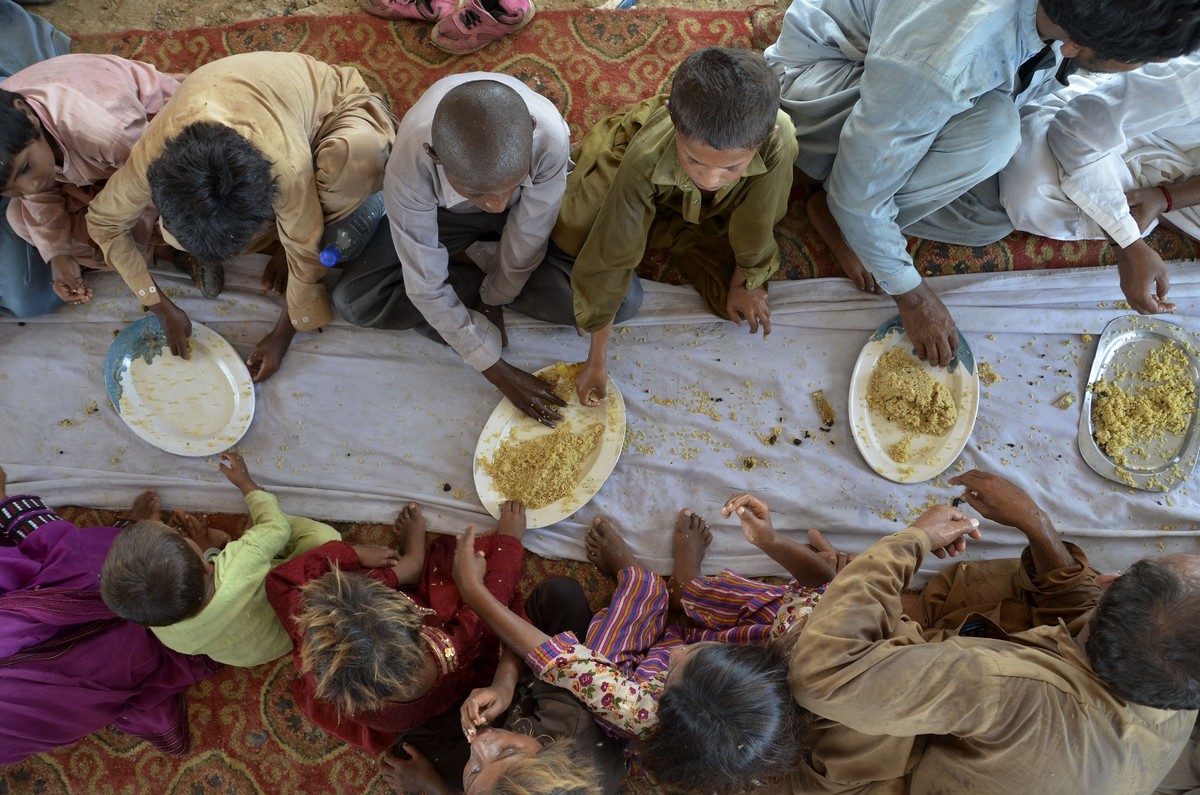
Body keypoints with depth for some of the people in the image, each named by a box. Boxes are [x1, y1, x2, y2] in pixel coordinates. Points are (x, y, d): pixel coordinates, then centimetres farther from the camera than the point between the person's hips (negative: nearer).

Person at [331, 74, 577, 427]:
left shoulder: (551, 136, -42)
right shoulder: (409, 171, -40)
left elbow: (528, 240, -24)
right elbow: (426, 288, -29)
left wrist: (492, 300, -11)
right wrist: (498, 371, -23)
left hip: (530, 208, 0)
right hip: (445, 211, 0)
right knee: (353, 299, -17)